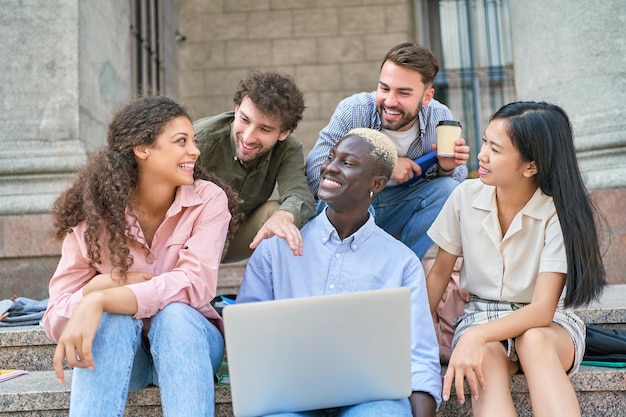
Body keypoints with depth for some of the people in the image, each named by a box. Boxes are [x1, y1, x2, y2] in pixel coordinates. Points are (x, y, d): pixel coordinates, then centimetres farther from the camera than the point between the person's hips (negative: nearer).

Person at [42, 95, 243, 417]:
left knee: (173, 313, -33)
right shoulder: (94, 211, -11)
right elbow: (57, 315, -11)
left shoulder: (208, 200, -14)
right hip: (116, 346, 1)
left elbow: (196, 283, -28)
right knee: (113, 317, -32)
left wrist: (100, 301, -37)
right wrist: (99, 286, -32)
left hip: (189, 340, 0)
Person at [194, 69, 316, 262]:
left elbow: (299, 194, -32)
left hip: (239, 237, 4)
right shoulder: (201, 140, -26)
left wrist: (284, 216, -55)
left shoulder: (289, 150, -15)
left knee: (277, 210, -24)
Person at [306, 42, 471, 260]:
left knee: (450, 188, -20)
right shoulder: (353, 111, -21)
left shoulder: (441, 118, -13)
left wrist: (447, 169, -27)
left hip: (402, 210, 3)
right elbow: (314, 175, -28)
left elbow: (460, 178, -2)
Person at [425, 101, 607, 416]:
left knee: (533, 340, -38)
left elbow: (542, 310, -23)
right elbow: (440, 273, 2)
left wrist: (477, 336, -38)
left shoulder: (560, 212, -16)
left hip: (546, 326, -1)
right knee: (487, 357, -35)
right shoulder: (466, 196, -7)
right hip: (479, 316, 2)